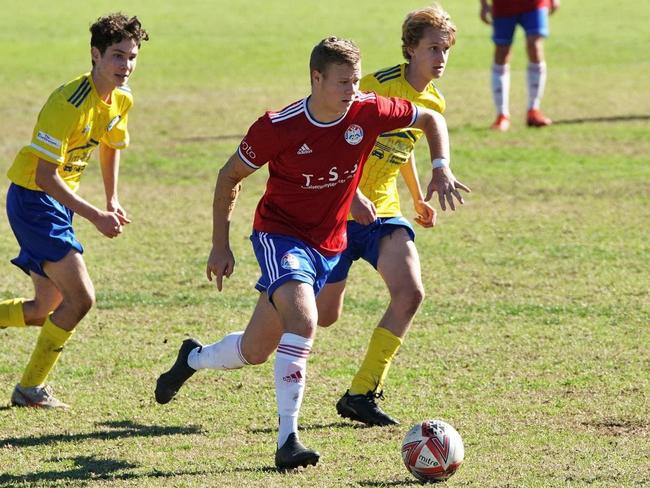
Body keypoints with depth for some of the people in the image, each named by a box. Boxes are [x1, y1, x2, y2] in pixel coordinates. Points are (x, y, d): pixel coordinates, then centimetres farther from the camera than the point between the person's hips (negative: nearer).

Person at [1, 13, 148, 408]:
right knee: (80, 297, -14)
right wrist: (96, 217, -27)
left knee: (46, 310, 13)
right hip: (33, 199, -9)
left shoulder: (121, 100, 2)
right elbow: (45, 176, -26)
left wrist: (113, 201, 11)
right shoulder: (69, 103, -25)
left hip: (58, 203, 9)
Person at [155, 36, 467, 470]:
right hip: (280, 234, -5)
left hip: (328, 247, 5)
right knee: (303, 321, -31)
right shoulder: (278, 127, -18)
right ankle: (288, 440, -27)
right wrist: (221, 246, -2)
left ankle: (193, 358, 42)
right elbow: (230, 177, -3)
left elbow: (430, 119, 7)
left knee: (255, 352, 10)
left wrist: (441, 168, -9)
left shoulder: (368, 112, -11)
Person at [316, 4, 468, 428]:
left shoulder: (434, 103, 6)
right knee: (324, 315, -1)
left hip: (383, 210, 6)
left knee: (411, 293, -16)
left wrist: (419, 199, 29)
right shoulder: (379, 87, -18)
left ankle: (362, 394, -8)